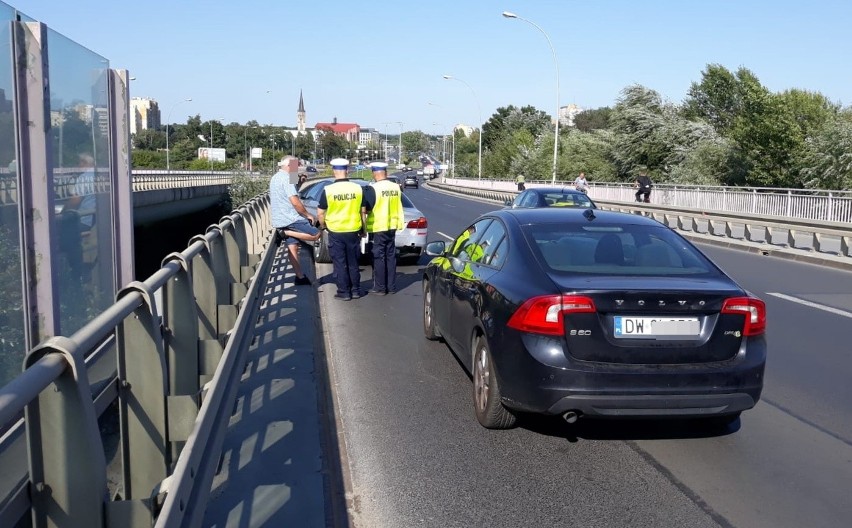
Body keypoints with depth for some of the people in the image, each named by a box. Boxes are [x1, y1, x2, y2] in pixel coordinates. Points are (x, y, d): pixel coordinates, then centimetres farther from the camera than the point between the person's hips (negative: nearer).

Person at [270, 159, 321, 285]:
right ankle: (286, 233, -9)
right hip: (290, 219, -10)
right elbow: (295, 202, -19)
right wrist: (308, 215, -9)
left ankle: (300, 277, 9)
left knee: (292, 247, 9)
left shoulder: (274, 178, 17)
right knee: (316, 234, -10)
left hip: (279, 220, 10)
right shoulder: (286, 178, -14)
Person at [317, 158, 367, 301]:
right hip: (353, 231, 3)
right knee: (353, 263, 15)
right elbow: (363, 212, 3)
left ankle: (344, 292, 10)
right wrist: (363, 229, 15)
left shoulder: (328, 190, -11)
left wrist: (323, 226, 15)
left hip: (335, 232, -2)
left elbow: (320, 213, -4)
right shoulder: (358, 188, -4)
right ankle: (356, 290, 21)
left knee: (340, 264, 6)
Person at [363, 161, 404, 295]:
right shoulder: (396, 187, 3)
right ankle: (391, 286, 17)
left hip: (377, 228, -6)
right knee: (390, 256, 13)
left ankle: (380, 287, 5)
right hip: (392, 226, 6)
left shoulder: (372, 189, -16)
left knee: (379, 257, 2)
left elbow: (365, 209, -17)